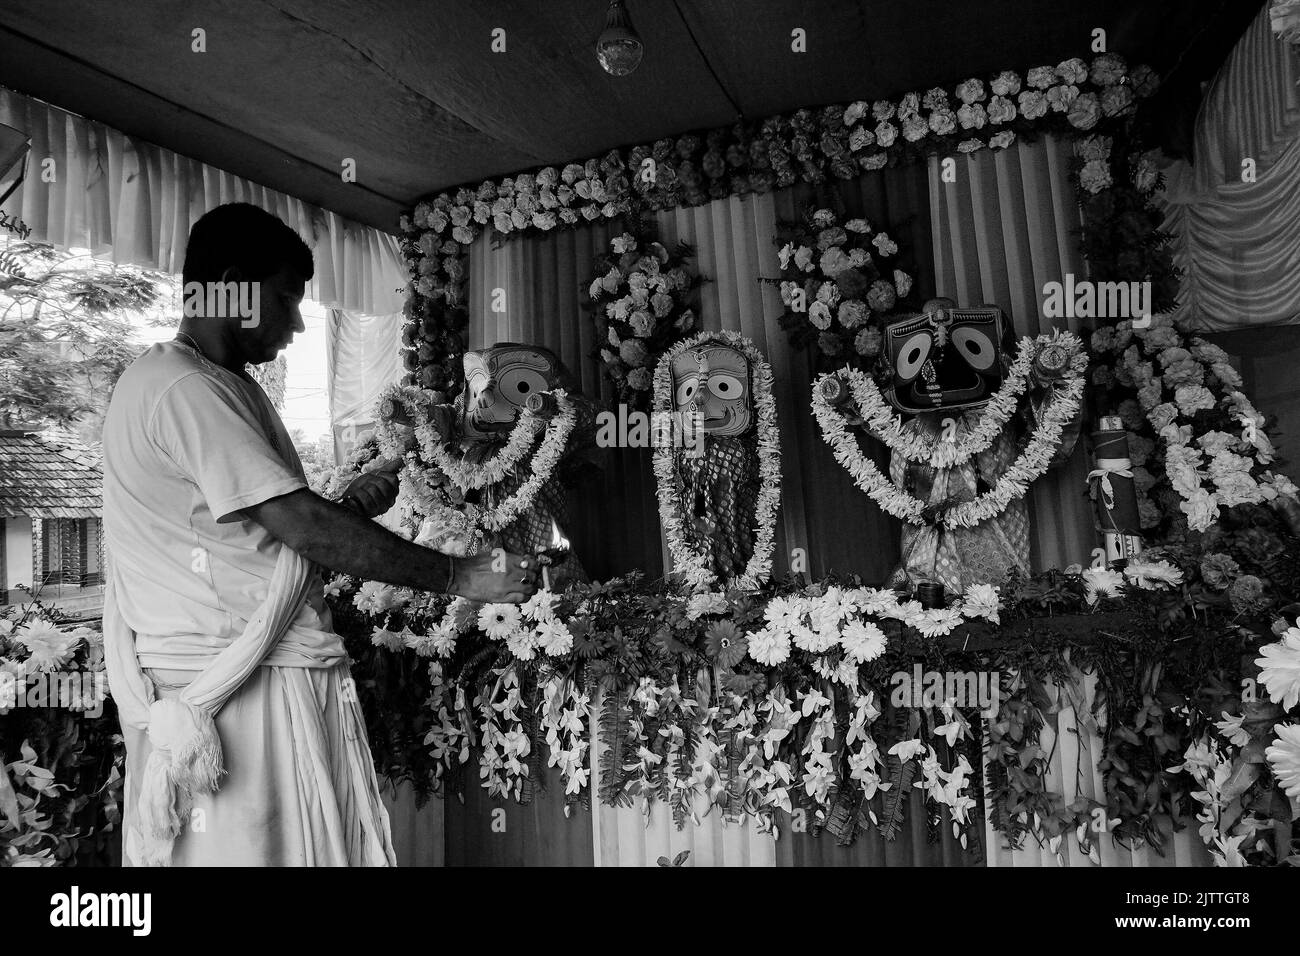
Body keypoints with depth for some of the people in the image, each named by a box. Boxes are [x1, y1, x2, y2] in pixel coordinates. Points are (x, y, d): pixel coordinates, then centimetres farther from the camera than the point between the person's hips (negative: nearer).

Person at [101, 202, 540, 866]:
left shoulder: (228, 387, 18)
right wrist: (462, 577, -17)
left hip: (282, 671, 9)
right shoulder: (181, 387, -15)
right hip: (231, 685, -9)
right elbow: (306, 528, -22)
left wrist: (352, 502, -1)